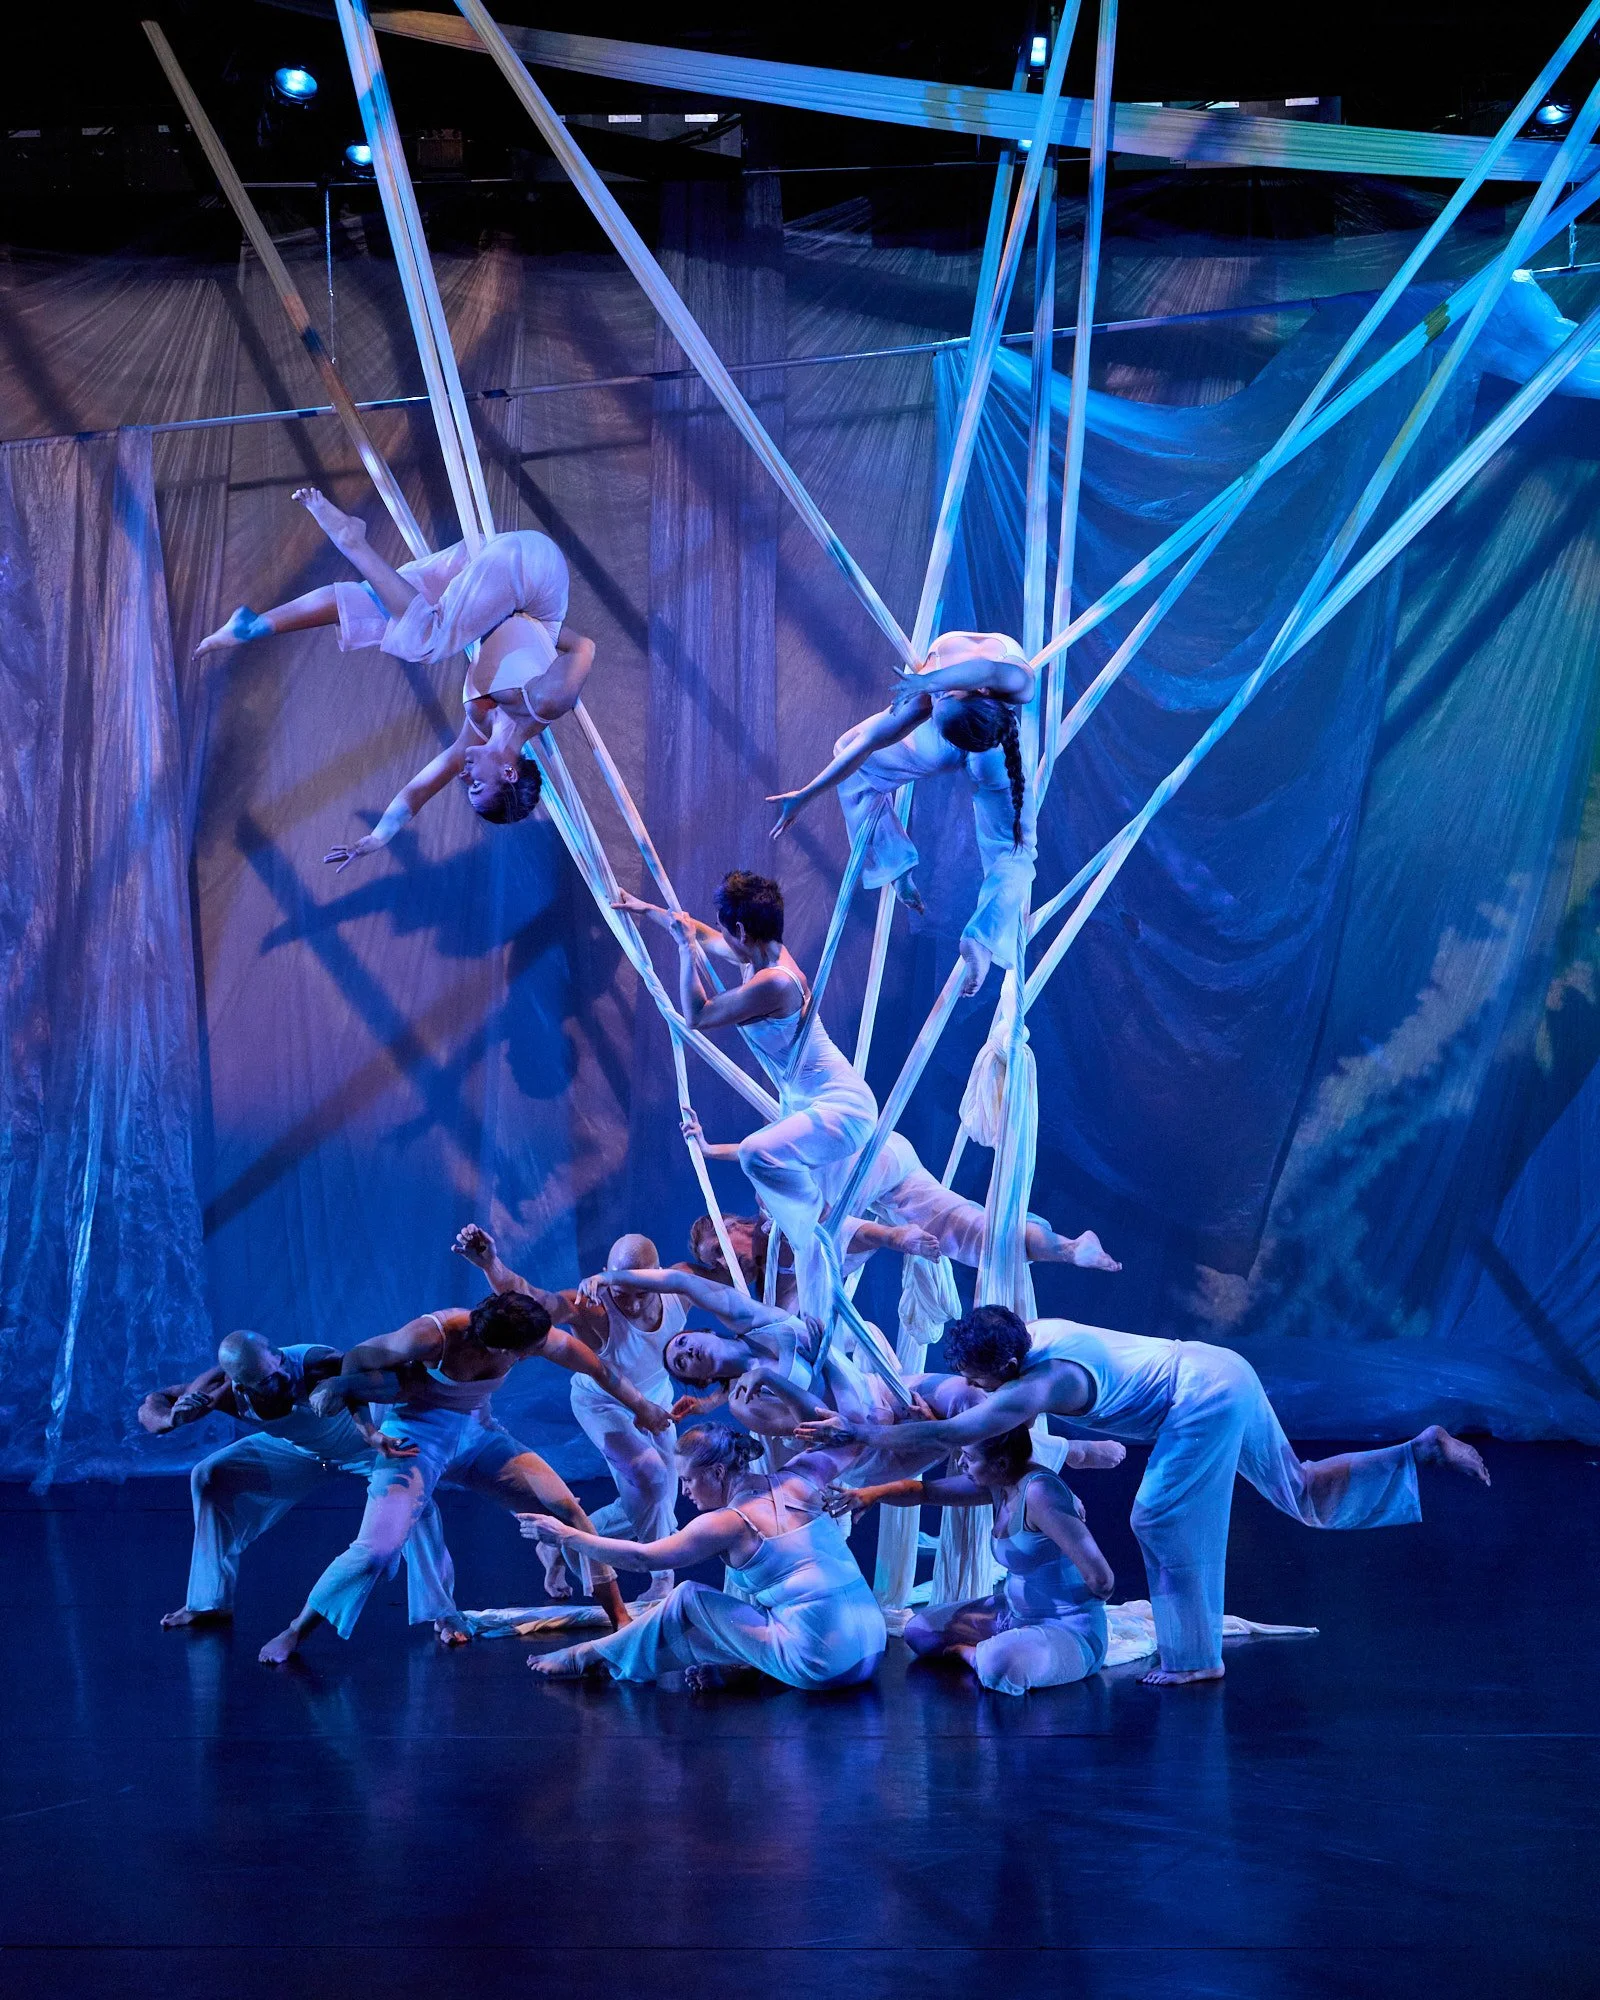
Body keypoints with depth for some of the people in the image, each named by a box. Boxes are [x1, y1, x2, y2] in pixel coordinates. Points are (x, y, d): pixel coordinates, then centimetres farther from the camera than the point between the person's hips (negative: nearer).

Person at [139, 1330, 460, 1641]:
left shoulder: (320, 1368, -44)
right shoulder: (223, 1389, -30)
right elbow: (150, 1407, -19)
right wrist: (170, 1419, -43)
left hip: (364, 1446, -5)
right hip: (301, 1449, 5)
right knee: (210, 1477, -2)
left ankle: (442, 1613, -11)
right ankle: (212, 1603, 13)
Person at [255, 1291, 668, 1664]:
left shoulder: (533, 1336, -18)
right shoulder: (431, 1337, -31)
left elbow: (598, 1368, -1)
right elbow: (356, 1361, -16)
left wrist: (641, 1407, 10)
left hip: (477, 1433, 4)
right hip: (417, 1437, -4)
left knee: (567, 1509, -9)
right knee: (376, 1549, -19)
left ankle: (620, 1616, 5)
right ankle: (294, 1634, -1)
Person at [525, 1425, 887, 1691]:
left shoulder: (729, 1523, -7)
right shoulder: (798, 1481, 9)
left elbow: (642, 1557, 0)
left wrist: (564, 1536, 7)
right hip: (870, 1648, 6)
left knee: (689, 1599, 9)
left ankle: (592, 1657, 23)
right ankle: (729, 1664, 15)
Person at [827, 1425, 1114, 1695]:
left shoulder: (1039, 1492, -28)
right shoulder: (997, 1485, 0)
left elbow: (1100, 1578, -32)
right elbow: (924, 1491, 10)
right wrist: (872, 1493, -8)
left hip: (1069, 1631, -9)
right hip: (1014, 1613, 9)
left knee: (997, 1665, -37)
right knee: (919, 1631, 12)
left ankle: (972, 1655, -5)